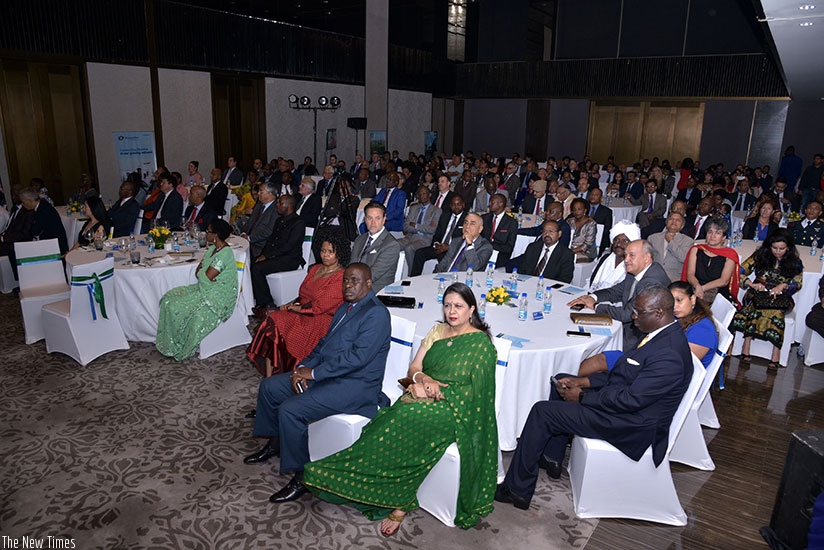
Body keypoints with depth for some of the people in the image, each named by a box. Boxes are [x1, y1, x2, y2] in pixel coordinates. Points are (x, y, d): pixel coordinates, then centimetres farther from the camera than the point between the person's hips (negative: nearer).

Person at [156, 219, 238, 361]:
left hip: (218, 297, -10)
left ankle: (182, 350, 1)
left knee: (177, 308, -19)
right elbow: (198, 272, 11)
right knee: (169, 299, -1)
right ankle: (170, 344, 3)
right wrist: (203, 274, -11)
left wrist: (200, 272, -1)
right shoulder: (213, 248, 10)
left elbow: (207, 277, -22)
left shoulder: (225, 253, -21)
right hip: (204, 289, 10)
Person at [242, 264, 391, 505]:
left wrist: (313, 373, -20)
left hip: (354, 385, -10)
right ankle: (275, 443, 31)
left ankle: (302, 477, -7)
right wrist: (303, 367, -2)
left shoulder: (376, 313, -18)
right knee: (269, 387, 10)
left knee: (290, 410, -24)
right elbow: (325, 342, 16)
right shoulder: (345, 308, 14)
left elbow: (357, 356, -26)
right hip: (325, 375, 10)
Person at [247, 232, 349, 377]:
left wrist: (298, 308, -8)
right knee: (272, 319, -18)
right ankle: (269, 374, -20)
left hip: (321, 320, -8)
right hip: (303, 314, 8)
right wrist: (290, 304, 0)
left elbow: (321, 305, -15)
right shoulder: (315, 269, 18)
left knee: (279, 326, -24)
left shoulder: (341, 278, -10)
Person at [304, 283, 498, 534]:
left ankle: (398, 504, -18)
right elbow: (414, 368, 12)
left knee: (404, 428, -30)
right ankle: (397, 502, -21)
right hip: (422, 398, 6)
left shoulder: (481, 343, -4)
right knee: (395, 426, -24)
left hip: (453, 409, -6)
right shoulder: (437, 331, 14)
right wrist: (423, 379, -10)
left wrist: (433, 391, -12)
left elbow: (472, 391, -9)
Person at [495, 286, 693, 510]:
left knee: (542, 411, -12)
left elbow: (630, 399, -28)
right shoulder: (661, 333, 3)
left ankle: (517, 490, 0)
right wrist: (584, 382, 1)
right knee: (562, 381, 18)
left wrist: (582, 396, -18)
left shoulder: (669, 354, -28)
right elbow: (624, 374, 11)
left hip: (631, 425, -11)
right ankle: (552, 458, 26)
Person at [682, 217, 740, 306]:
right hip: (694, 292, 1)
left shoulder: (730, 255, 10)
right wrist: (697, 287, -19)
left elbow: (724, 281, -4)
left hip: (719, 294, -1)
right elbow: (690, 274, 3)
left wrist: (702, 288, -19)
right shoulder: (696, 250, 16)